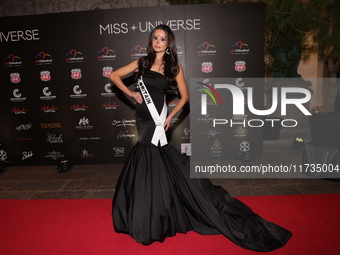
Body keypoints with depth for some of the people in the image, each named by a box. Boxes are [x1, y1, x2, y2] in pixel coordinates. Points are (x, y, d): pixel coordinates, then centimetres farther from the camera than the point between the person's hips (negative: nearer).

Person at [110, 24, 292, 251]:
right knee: (147, 165, 11)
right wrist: (131, 93, 2)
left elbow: (185, 96, 4)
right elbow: (114, 76, 13)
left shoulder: (174, 66, 2)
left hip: (157, 121, -3)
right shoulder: (142, 63, 8)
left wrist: (169, 117, -4)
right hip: (143, 119, 3)